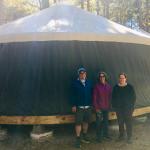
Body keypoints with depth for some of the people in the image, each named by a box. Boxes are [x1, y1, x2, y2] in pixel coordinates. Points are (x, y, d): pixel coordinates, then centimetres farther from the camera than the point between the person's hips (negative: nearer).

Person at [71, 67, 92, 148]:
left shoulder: (89, 82, 5)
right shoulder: (75, 83, -3)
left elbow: (91, 94, 7)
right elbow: (73, 95, -4)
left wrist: (91, 103, 4)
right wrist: (73, 105, -9)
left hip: (88, 106, 3)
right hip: (79, 107, -3)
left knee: (86, 122, 12)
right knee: (78, 123, -2)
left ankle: (84, 136, 29)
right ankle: (78, 139, 7)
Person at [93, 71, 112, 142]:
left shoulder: (109, 86, 4)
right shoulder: (97, 86, -8)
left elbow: (110, 97, 10)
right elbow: (94, 97, -7)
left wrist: (109, 105, 6)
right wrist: (96, 107, -10)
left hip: (106, 107, 4)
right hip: (99, 107, -4)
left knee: (106, 121, 13)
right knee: (99, 122, 3)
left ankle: (105, 135, 28)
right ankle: (99, 137, 15)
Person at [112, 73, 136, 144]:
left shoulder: (130, 87, -5)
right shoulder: (116, 87, 1)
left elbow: (133, 97, -1)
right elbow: (113, 98, 8)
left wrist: (131, 106, -5)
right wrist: (114, 106, 4)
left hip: (128, 109, -2)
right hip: (119, 109, 2)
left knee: (128, 123, 1)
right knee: (120, 123, 11)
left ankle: (129, 137, 13)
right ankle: (121, 135, 27)